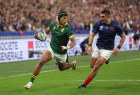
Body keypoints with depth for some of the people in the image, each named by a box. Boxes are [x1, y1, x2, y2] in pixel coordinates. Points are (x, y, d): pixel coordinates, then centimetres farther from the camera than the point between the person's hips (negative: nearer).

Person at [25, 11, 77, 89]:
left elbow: (74, 41, -24)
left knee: (62, 68, 21)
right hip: (51, 48, 2)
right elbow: (47, 30, 16)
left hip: (61, 53, -2)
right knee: (41, 62, -21)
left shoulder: (67, 28, -22)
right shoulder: (53, 24, -6)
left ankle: (73, 64, 56)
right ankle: (31, 82, -15)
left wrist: (68, 47, -44)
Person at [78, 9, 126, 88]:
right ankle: (105, 59, 39)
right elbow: (92, 34, 0)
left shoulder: (115, 26, -14)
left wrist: (118, 47, -8)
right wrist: (90, 45, -14)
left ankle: (85, 84, -4)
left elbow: (123, 36, 0)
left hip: (107, 49, -4)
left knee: (96, 67, -13)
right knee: (92, 65, 10)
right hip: (98, 47, 4)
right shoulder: (98, 24, -8)